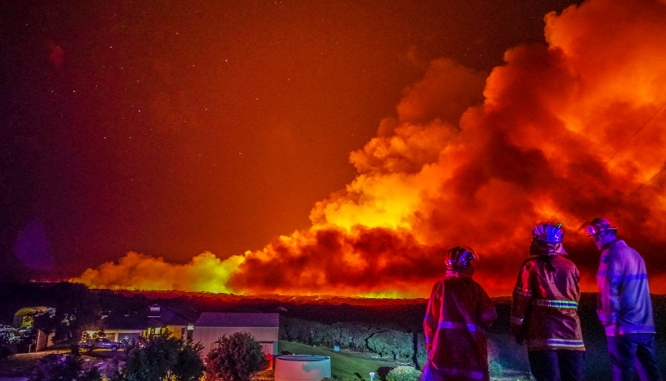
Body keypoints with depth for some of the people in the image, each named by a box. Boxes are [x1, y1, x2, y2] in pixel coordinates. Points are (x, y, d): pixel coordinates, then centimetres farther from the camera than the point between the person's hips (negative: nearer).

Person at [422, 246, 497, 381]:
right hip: (472, 346, 1)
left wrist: (430, 343, 9)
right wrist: (476, 328, 14)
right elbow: (489, 315, -5)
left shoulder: (441, 285, -2)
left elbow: (430, 319, -3)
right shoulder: (475, 287, 1)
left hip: (446, 345, -1)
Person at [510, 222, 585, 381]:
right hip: (571, 334, 4)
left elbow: (521, 299, -4)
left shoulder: (532, 266, -1)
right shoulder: (571, 267, 11)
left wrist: (517, 329, 3)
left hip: (544, 335, -4)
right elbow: (576, 299, 13)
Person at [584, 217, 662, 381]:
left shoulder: (611, 254, -10)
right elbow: (636, 288, 21)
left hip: (624, 326, -8)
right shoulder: (634, 254, 16)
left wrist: (609, 319, -8)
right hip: (645, 325, 8)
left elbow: (610, 291, -16)